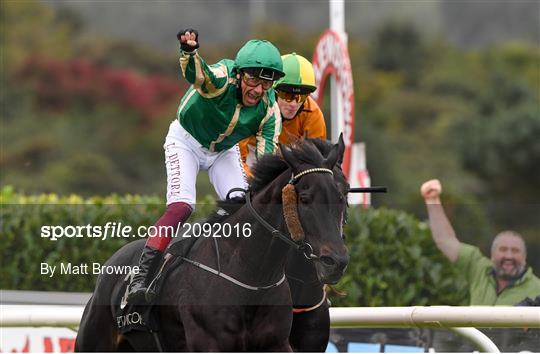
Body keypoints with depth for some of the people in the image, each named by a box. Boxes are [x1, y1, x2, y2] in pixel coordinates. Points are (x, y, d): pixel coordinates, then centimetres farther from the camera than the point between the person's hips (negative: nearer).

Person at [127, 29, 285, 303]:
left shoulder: (269, 108, -20)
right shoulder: (223, 80, -34)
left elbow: (267, 152, -20)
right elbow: (198, 75, -57)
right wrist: (189, 53, -80)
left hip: (224, 151, 5)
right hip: (186, 140, -5)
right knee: (181, 206, -22)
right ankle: (141, 278, -22)